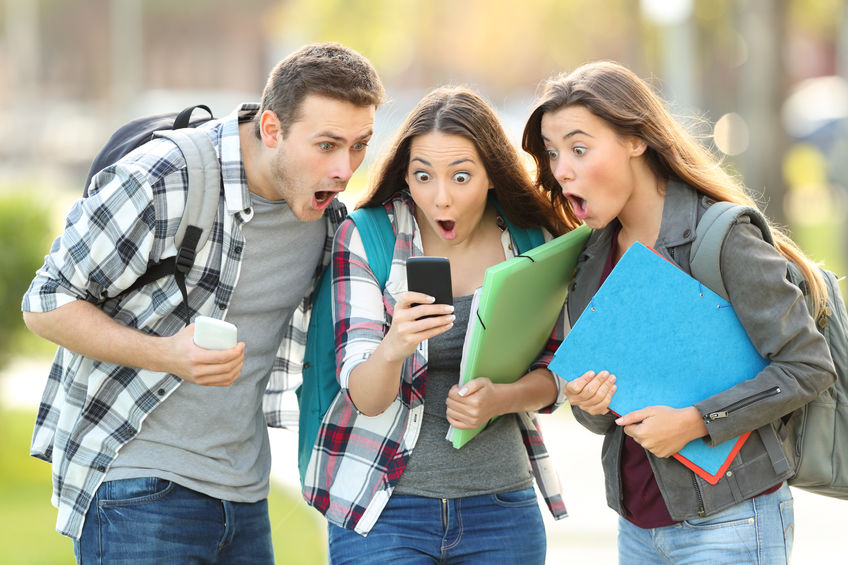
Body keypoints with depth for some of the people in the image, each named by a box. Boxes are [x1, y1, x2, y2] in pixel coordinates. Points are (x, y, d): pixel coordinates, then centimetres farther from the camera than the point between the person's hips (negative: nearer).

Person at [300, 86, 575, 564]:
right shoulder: (367, 238, -7)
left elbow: (554, 371, 8)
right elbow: (365, 397, -13)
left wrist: (500, 399, -14)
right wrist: (393, 347, -35)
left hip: (502, 508, 3)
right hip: (385, 509, -2)